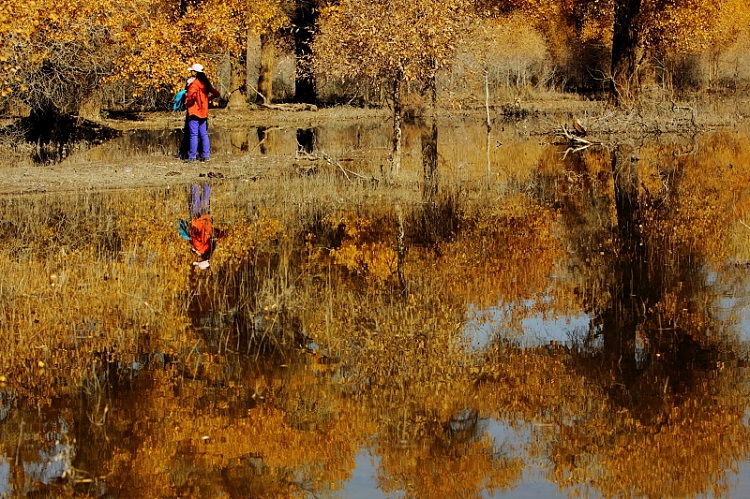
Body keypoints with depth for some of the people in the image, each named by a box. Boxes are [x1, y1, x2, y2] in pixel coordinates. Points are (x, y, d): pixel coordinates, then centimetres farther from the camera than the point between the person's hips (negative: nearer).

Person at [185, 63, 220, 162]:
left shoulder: (194, 83, -13)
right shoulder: (205, 83, 11)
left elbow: (193, 95, -29)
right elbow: (216, 94, 16)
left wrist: (187, 103, -13)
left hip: (194, 112, -7)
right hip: (204, 112, 7)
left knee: (193, 135, -6)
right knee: (204, 135, 9)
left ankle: (192, 156, -6)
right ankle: (205, 155, 9)